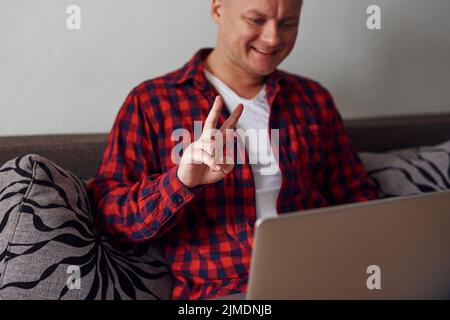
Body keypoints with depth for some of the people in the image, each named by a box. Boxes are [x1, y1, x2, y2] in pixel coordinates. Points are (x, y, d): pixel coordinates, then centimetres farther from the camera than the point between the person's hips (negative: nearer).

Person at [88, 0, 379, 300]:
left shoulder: (314, 98, 16)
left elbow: (355, 195, 20)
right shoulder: (151, 102, 3)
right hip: (220, 286, -4)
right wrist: (180, 180, -22)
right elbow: (110, 215, -3)